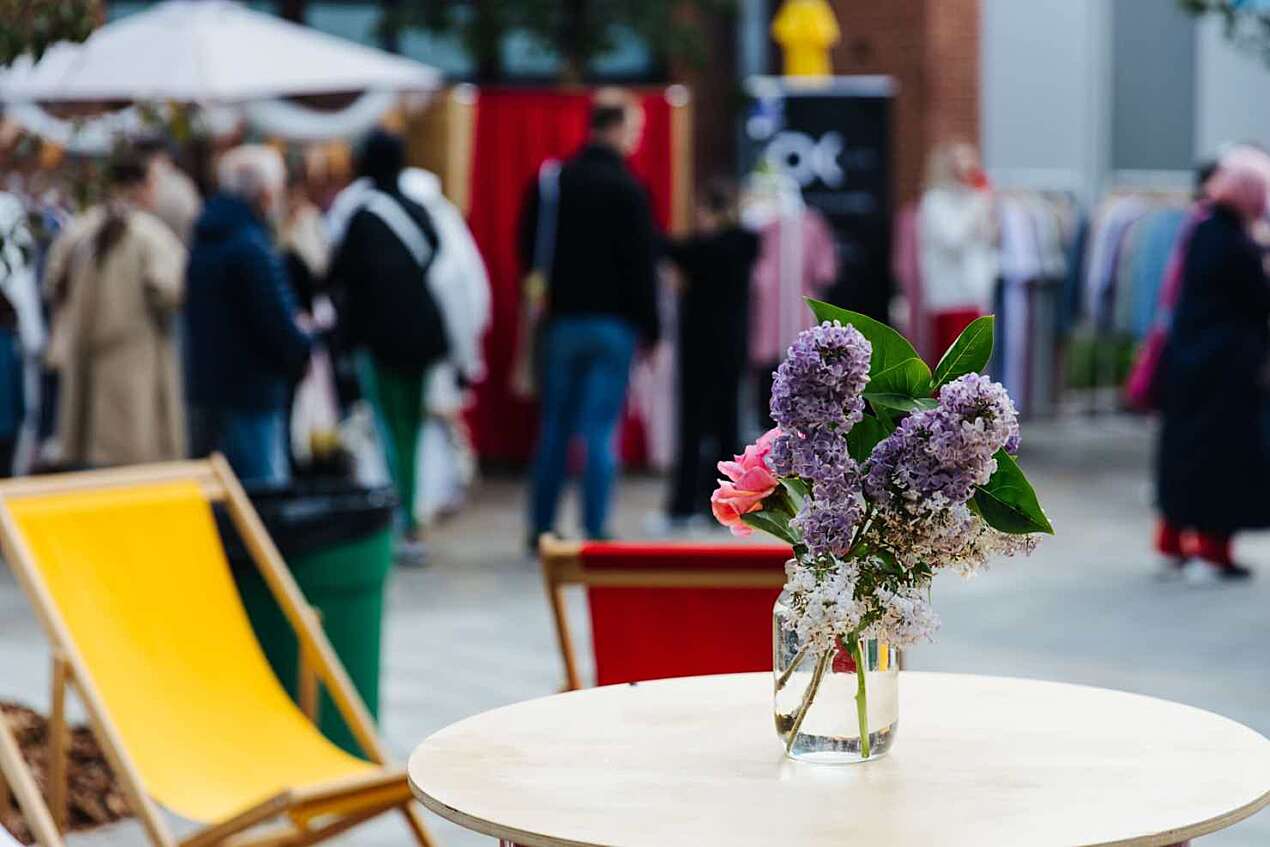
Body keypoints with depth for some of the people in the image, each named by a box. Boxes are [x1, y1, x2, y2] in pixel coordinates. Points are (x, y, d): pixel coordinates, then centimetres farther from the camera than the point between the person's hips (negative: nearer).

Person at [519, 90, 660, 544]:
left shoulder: (550, 182, 7)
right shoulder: (626, 188, -10)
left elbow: (529, 251, 12)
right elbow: (640, 264, -10)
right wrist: (650, 329, -4)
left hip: (561, 320, 5)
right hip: (613, 323, -5)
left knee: (554, 429, 12)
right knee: (601, 430, -3)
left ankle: (541, 528, 15)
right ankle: (595, 531, -5)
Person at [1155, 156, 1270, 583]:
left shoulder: (1202, 232, 6)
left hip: (1187, 354, 9)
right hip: (1227, 365, -9)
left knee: (1185, 443, 16)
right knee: (1225, 451, -1)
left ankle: (1173, 542, 25)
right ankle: (1212, 551, 3)